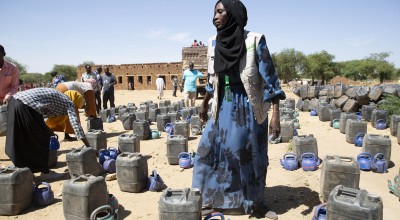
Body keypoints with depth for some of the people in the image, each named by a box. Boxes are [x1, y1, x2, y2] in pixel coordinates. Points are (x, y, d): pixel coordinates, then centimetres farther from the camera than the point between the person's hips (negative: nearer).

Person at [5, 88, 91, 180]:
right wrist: (88, 146, -3)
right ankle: (45, 172, 13)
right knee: (41, 138, 5)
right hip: (25, 106, -9)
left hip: (15, 101, 9)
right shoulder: (68, 102, 5)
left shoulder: (57, 97, 28)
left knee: (20, 140, 21)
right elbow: (75, 123, -4)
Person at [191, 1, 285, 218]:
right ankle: (211, 198, 27)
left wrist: (276, 113, -18)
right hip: (223, 107, 5)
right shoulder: (214, 43, 4)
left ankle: (256, 202, 29)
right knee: (209, 149, 7)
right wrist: (204, 103, 23)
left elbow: (269, 77, -13)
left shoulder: (254, 41, -12)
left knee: (252, 155, 6)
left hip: (248, 107, -5)